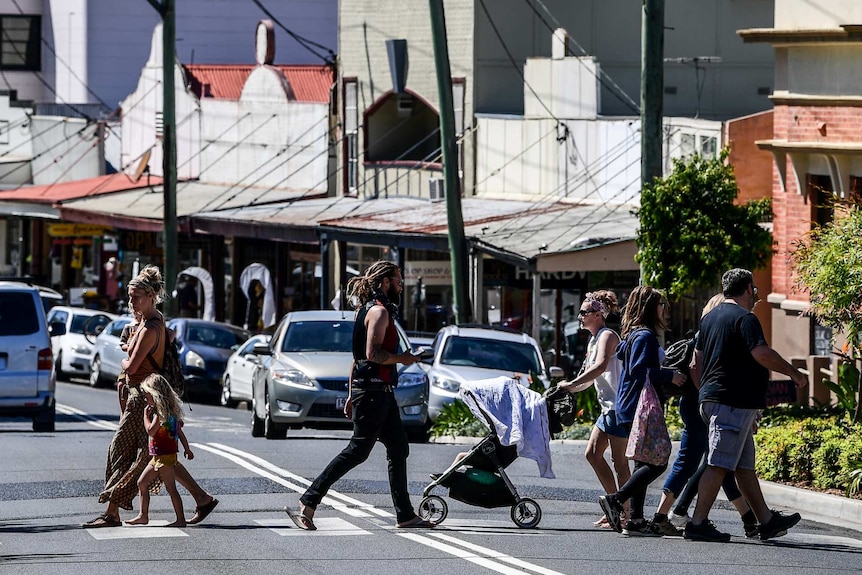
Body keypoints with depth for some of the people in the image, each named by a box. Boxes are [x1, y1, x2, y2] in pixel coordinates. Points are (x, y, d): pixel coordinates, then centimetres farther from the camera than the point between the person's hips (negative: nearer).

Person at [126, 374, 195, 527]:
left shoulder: (160, 412, -16)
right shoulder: (171, 411, 13)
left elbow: (151, 430, -24)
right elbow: (180, 432, 18)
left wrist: (146, 415, -12)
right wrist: (187, 449, 25)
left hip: (165, 457, -10)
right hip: (158, 457, 10)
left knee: (171, 488, -7)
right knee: (142, 482, 13)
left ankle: (181, 519, -4)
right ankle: (143, 515, 16)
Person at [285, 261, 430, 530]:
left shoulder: (369, 310, 19)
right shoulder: (379, 311, -12)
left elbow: (358, 355, 21)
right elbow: (372, 353, -23)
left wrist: (352, 394, 21)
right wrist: (403, 359, -9)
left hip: (380, 391, 11)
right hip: (373, 389, -11)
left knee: (399, 449, 10)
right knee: (358, 450, -10)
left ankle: (405, 515, 10)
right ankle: (308, 503, -10)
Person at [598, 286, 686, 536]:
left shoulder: (634, 334, 17)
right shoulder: (645, 335, -13)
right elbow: (639, 371, -21)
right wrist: (669, 375, -15)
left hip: (630, 409, 11)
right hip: (640, 409, -11)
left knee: (644, 463, 10)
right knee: (657, 463, -12)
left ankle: (636, 520, 7)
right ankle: (615, 500, -17)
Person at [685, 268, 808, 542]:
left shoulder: (710, 317, 17)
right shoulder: (744, 318, -12)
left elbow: (698, 359, 23)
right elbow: (762, 353, -23)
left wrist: (705, 390, 30)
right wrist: (794, 373, -12)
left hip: (711, 399, 10)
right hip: (735, 402, -10)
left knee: (745, 465, 13)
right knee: (719, 464, -9)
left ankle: (767, 521, 18)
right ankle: (698, 523, -11)